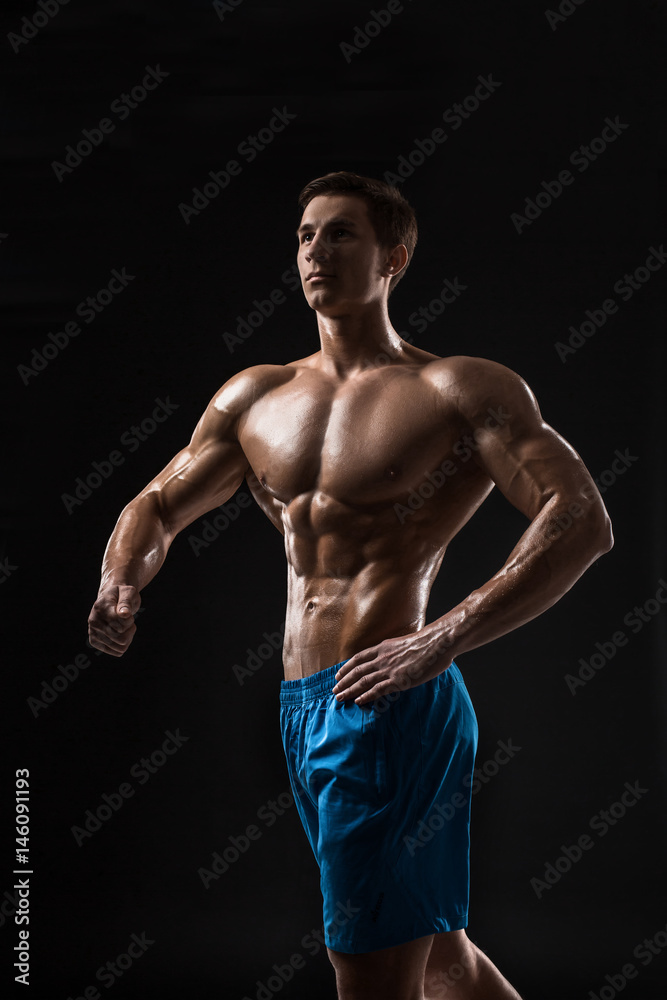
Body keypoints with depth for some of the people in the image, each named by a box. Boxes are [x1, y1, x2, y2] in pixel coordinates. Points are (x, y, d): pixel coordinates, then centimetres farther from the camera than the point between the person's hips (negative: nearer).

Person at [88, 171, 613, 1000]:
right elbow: (158, 506, 25)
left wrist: (443, 640, -25)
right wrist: (120, 586, 1)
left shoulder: (460, 392, -4)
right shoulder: (255, 398, 16)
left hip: (394, 708, -7)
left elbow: (582, 524, -14)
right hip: (302, 712, 7)